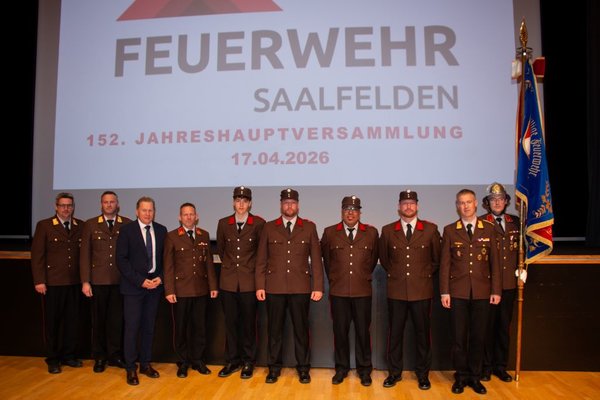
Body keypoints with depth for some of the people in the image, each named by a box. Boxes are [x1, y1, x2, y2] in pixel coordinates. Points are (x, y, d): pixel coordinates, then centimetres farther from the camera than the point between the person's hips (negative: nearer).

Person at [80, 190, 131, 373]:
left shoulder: (127, 224, 3)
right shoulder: (90, 225, 4)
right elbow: (84, 254, 2)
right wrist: (85, 281, -4)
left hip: (120, 280, 0)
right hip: (98, 280, 0)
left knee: (117, 318, 7)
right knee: (98, 319, 9)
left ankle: (114, 355, 22)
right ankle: (99, 357, 23)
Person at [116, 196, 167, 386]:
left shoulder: (161, 230, 6)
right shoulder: (127, 230, -5)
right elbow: (121, 259, -9)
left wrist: (160, 277, -6)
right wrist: (140, 281, -14)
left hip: (154, 285, 4)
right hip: (133, 286, -3)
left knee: (149, 327, 11)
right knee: (132, 327, 0)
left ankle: (145, 364, 23)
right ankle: (131, 368, 13)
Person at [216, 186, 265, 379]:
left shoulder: (259, 223, -6)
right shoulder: (223, 223, 4)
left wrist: (253, 267, 8)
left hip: (249, 281, -2)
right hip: (228, 280, 3)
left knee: (248, 323, 7)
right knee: (230, 322, 10)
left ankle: (248, 361, 21)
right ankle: (232, 360, 24)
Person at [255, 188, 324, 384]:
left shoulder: (309, 227, 4)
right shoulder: (269, 227, 5)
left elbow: (316, 259, 2)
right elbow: (261, 259, 5)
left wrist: (318, 287, -3)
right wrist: (260, 286, -1)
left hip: (301, 287, 0)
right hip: (274, 287, 1)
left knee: (301, 329, 8)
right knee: (274, 329, 9)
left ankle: (303, 367, 23)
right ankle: (274, 367, 24)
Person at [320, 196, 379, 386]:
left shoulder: (372, 233, 2)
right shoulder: (329, 233, 1)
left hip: (363, 291, 0)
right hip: (338, 291, 0)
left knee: (363, 331, 7)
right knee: (340, 331, 9)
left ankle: (364, 369, 24)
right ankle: (341, 368, 25)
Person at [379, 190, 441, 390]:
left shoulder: (431, 229, 0)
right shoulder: (388, 230, 2)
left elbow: (437, 258, 11)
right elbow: (384, 258, 15)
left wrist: (426, 274, 11)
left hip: (422, 290, 0)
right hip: (396, 290, 1)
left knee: (422, 332, 9)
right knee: (395, 332, 8)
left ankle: (422, 373, 25)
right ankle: (394, 372, 23)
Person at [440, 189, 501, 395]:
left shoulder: (489, 229, 5)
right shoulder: (450, 230, 2)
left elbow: (494, 261, 4)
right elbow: (445, 263, 0)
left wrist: (496, 290, -1)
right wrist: (444, 291, -5)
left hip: (482, 292, 1)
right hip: (458, 292, -1)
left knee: (478, 336, 8)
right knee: (459, 337, 5)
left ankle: (475, 376, 22)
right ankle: (461, 376, 20)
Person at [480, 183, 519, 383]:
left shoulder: (515, 222, 9)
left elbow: (520, 247, 18)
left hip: (509, 284, 4)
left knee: (504, 325, 13)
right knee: (487, 325, 5)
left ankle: (501, 366, 26)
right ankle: (486, 366, 19)